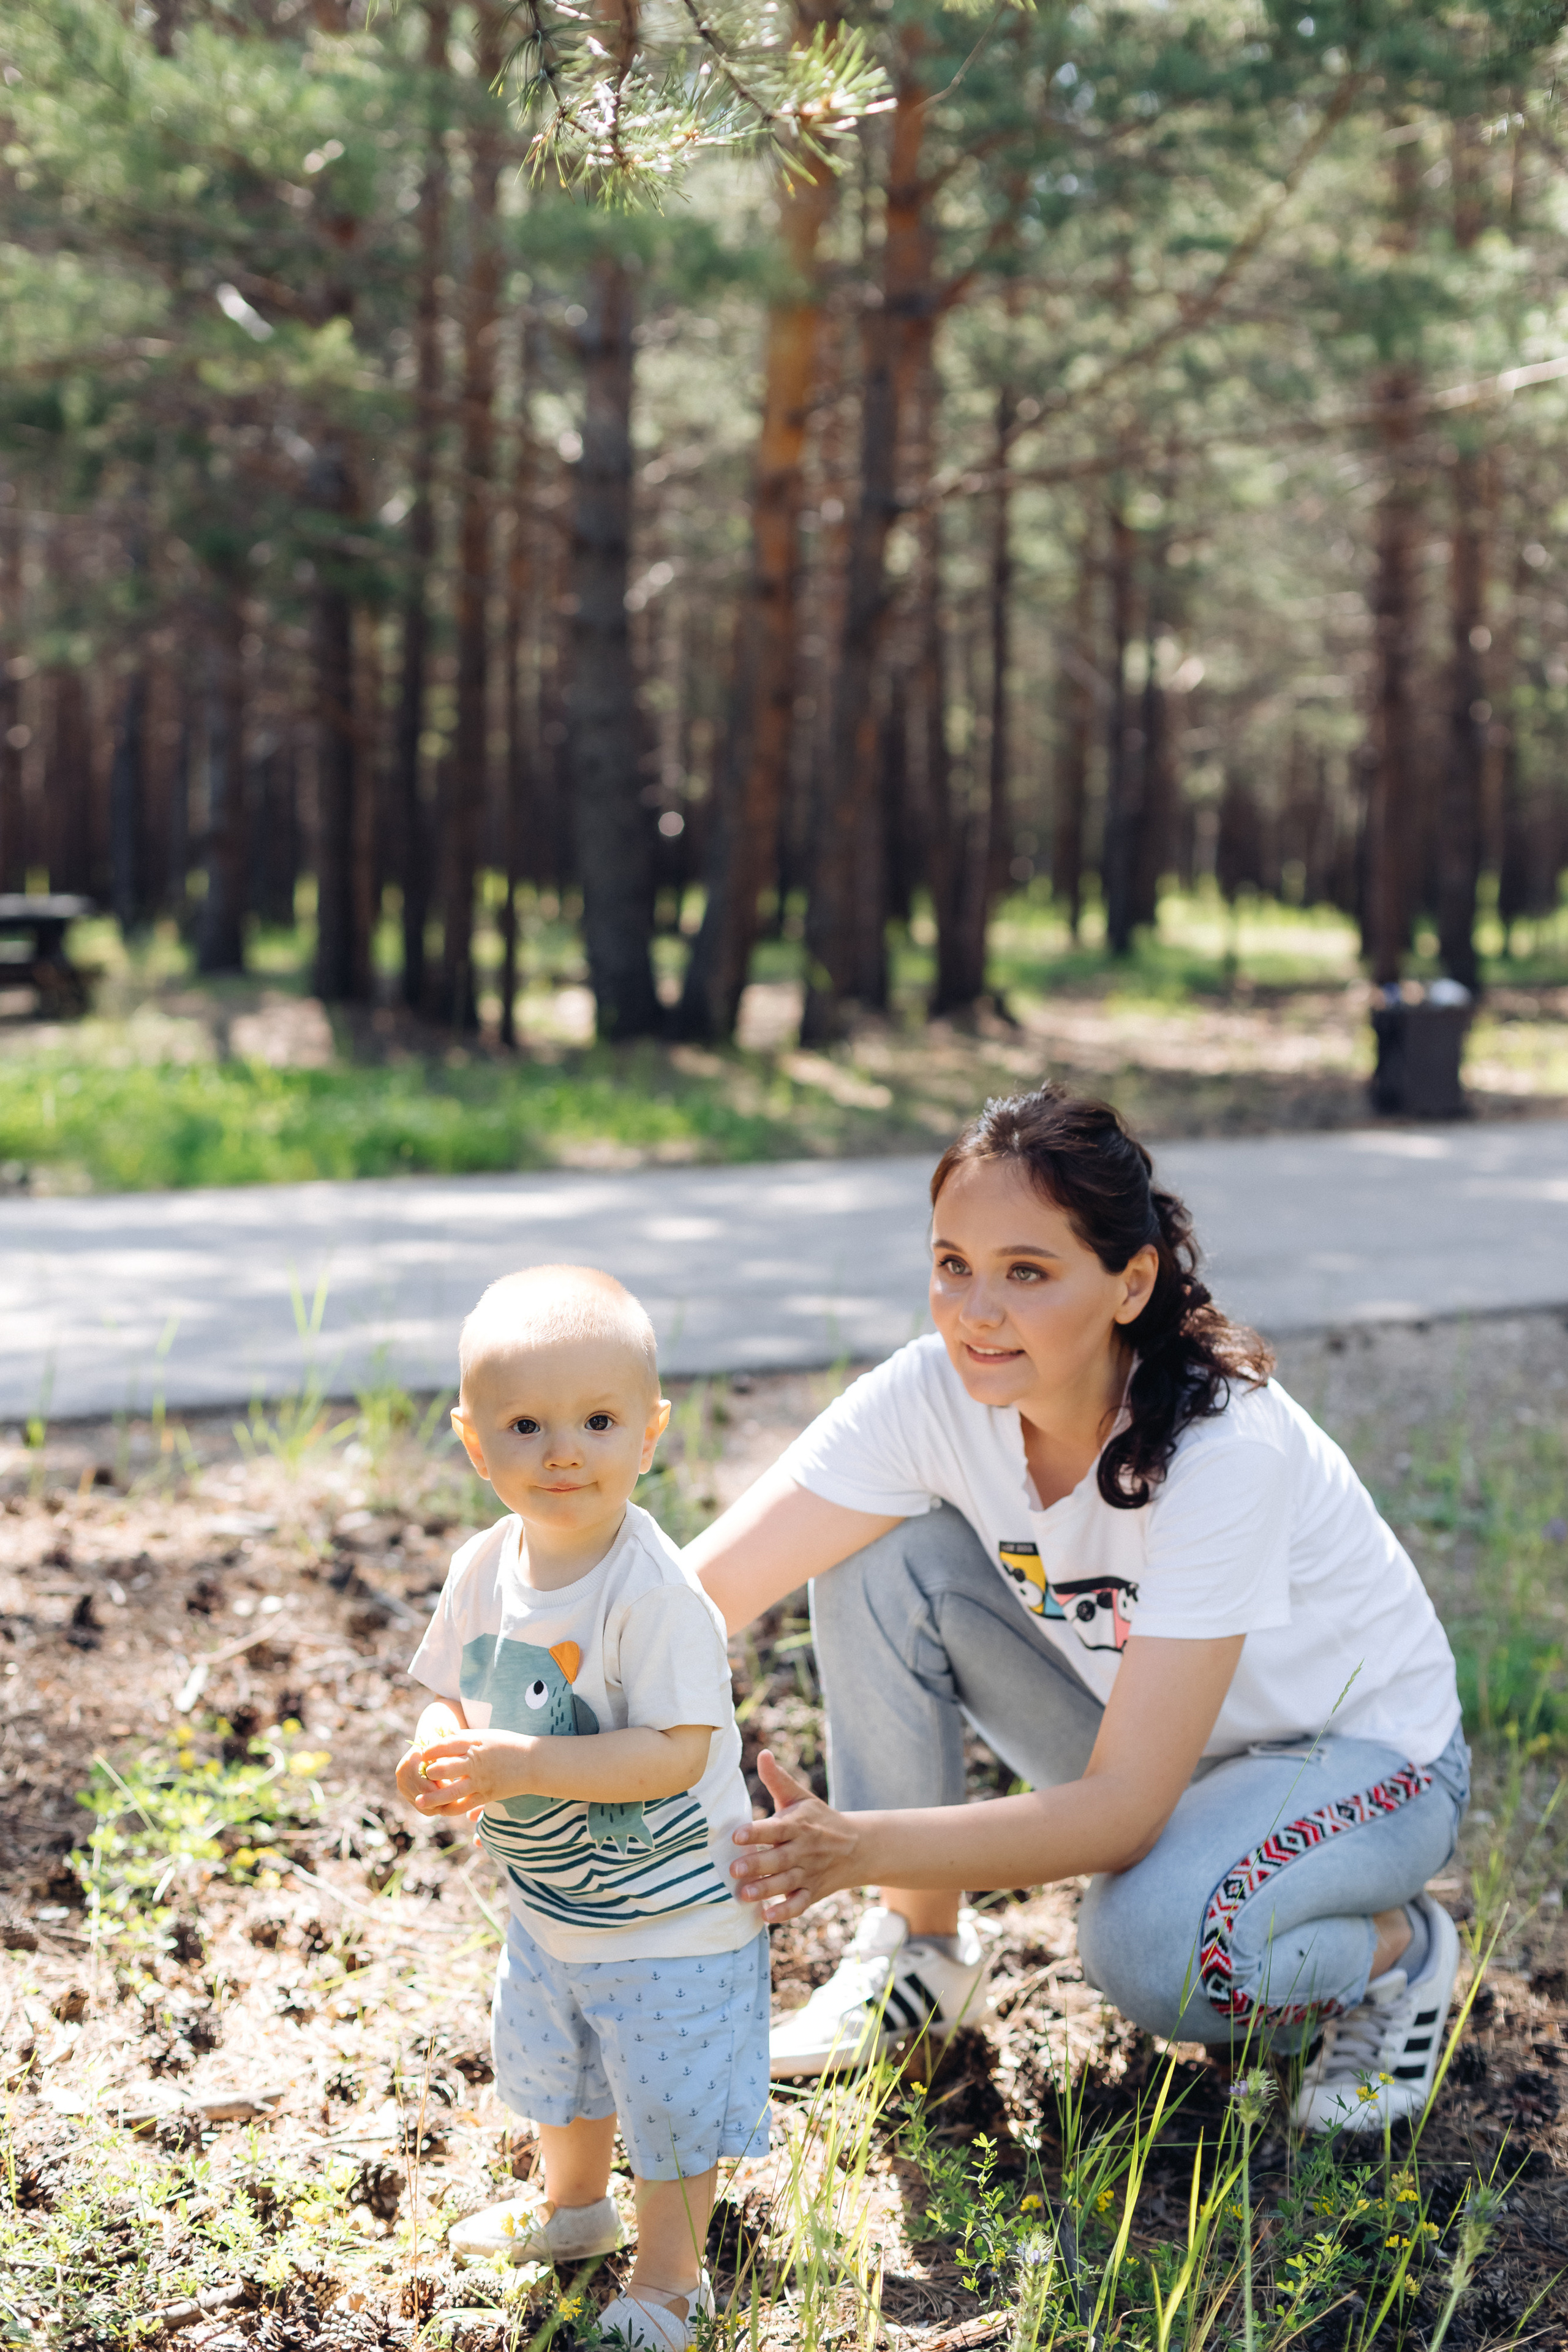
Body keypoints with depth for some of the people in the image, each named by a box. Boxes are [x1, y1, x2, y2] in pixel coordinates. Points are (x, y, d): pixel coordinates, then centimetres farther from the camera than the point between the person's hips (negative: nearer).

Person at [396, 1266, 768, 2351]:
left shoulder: (655, 1591, -31)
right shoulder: (486, 1569, -8)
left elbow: (675, 1752, -33)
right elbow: (457, 1691, 5)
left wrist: (524, 1764, -37)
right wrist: (441, 1754, -18)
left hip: (671, 1909, -8)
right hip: (549, 1904, 8)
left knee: (672, 2101, 8)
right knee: (551, 2064, 29)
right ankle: (574, 2203, 57)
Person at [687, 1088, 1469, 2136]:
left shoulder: (1223, 1450, -34)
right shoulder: (938, 1392, -20)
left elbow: (1125, 1808, -38)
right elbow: (702, 1592, -22)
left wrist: (857, 1848, -48)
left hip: (1363, 1756, -5)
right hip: (1133, 1730, 5)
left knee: (1148, 1943, -36)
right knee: (884, 1557, -16)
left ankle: (1398, 1950, -1)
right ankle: (921, 1950, 2)